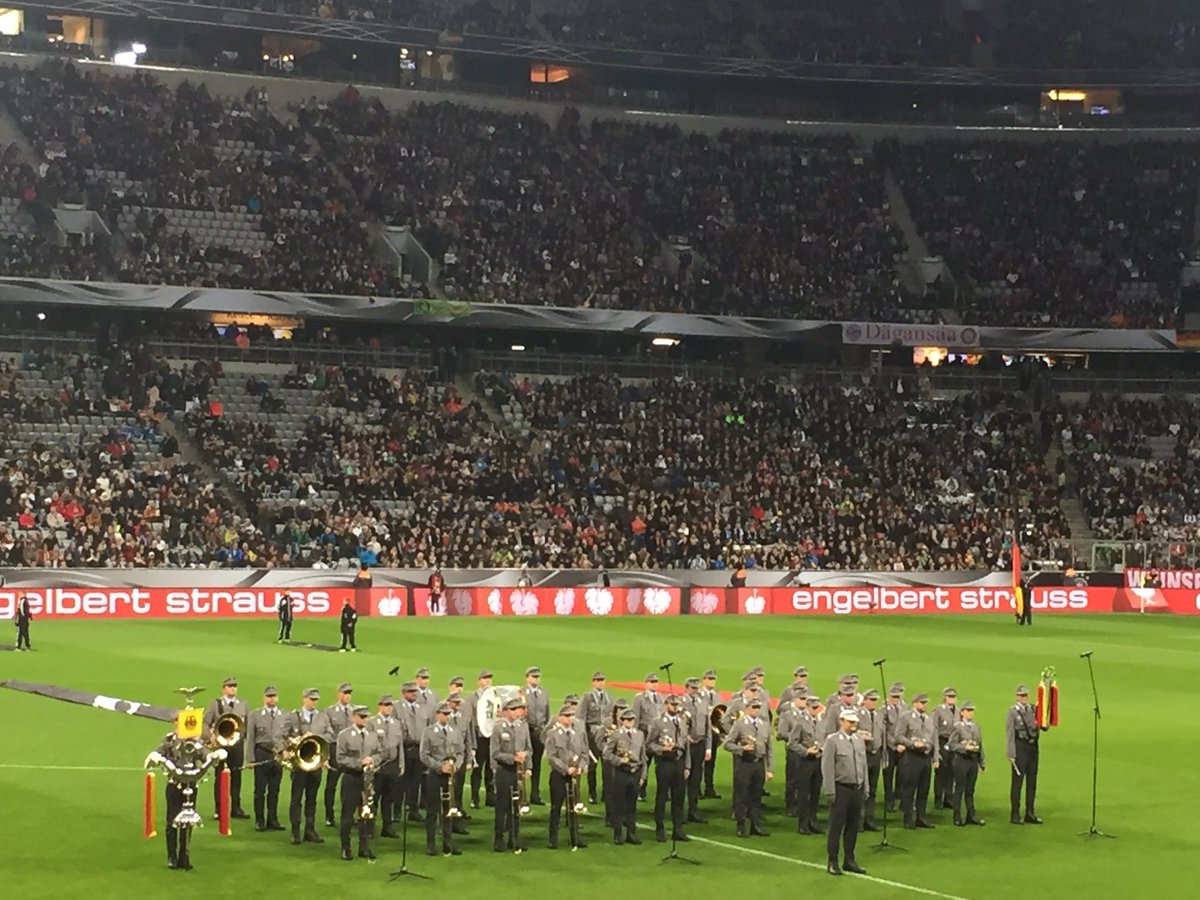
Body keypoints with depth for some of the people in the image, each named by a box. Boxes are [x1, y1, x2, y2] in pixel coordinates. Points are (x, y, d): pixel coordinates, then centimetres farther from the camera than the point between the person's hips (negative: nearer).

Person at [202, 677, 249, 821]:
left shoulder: (243, 705, 11)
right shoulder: (215, 704, 2)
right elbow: (205, 722, -1)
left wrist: (246, 736, 4)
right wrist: (210, 738, -12)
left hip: (238, 744, 2)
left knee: (236, 777, 5)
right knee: (220, 778, 2)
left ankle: (236, 808, 12)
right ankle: (219, 809, 7)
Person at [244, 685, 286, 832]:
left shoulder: (284, 716, 8)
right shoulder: (255, 715, 4)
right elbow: (250, 738, 2)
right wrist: (251, 759, -4)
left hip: (279, 756, 2)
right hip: (261, 755, -2)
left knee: (274, 791, 6)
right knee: (260, 790, 2)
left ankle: (272, 820, 14)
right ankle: (260, 821, 8)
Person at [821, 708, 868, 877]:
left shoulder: (859, 741, 10)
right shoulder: (832, 741, -8)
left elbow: (863, 765, 15)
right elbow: (827, 768, -11)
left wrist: (865, 788, 11)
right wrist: (830, 791, -14)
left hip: (857, 788, 6)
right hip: (841, 789, -6)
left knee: (853, 825, 11)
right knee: (836, 826, 0)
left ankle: (849, 860, 22)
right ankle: (833, 863, 7)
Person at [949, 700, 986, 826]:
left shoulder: (976, 726, 11)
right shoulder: (957, 726, -5)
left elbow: (980, 745, 14)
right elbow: (952, 744, -9)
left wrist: (983, 762, 13)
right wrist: (965, 747, -22)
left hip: (973, 760, 5)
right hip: (961, 759, -5)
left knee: (970, 790, 11)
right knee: (959, 789, 1)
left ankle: (971, 815, 17)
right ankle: (957, 817, 7)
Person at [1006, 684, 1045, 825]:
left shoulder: (1033, 709, 8)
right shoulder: (1013, 711, -6)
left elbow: (1044, 727, 7)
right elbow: (1009, 734, -8)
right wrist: (1011, 754, -12)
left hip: (1033, 746, 5)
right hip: (1020, 747, -5)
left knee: (1032, 782, 11)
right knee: (1017, 782, 0)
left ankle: (1030, 814, 19)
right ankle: (1015, 815, 6)